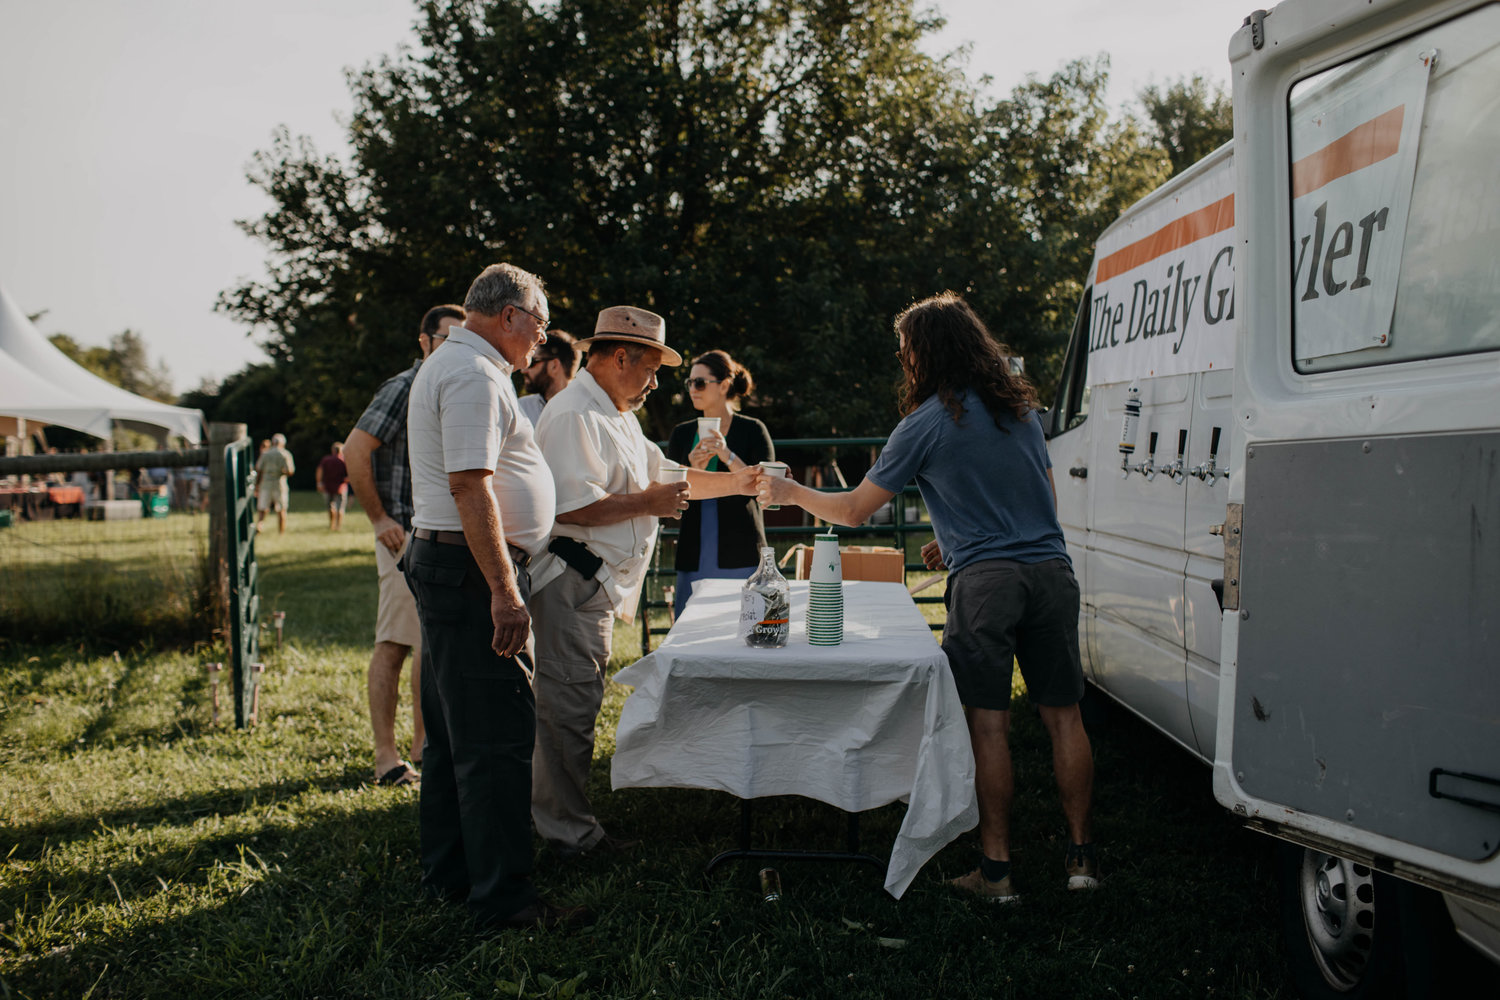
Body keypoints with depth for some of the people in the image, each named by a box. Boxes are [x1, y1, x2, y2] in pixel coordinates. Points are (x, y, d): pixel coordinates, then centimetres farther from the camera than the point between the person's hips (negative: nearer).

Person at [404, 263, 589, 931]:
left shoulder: (449, 366, 21)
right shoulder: (474, 375, -14)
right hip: (472, 569, -11)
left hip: (440, 559, 11)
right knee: (497, 737, -8)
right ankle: (504, 898, -3)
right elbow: (469, 484, -24)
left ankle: (448, 873, 26)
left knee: (455, 730, 16)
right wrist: (504, 590, -26)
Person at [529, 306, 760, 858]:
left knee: (575, 708, 15)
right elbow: (572, 505, -25)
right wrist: (646, 503, -16)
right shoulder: (574, 415, -16)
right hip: (570, 585, -11)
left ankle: (567, 824, 25)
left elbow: (663, 474, 27)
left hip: (596, 585, 11)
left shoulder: (618, 415, 20)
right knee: (569, 709, -4)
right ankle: (570, 833, 4)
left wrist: (734, 482, 20)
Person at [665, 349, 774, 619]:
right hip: (694, 555, 3)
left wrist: (728, 457, -19)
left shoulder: (752, 430, 1)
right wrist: (692, 470, -11)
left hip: (741, 557, -3)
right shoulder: (682, 434, 11)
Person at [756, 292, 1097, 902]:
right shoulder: (1020, 406, 15)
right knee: (1063, 716, 10)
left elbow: (853, 510, 2)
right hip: (1051, 571, 6)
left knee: (988, 724, 0)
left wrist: (789, 492, 19)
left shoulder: (927, 423, -3)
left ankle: (996, 868, 4)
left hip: (985, 580, -6)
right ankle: (1080, 855, 14)